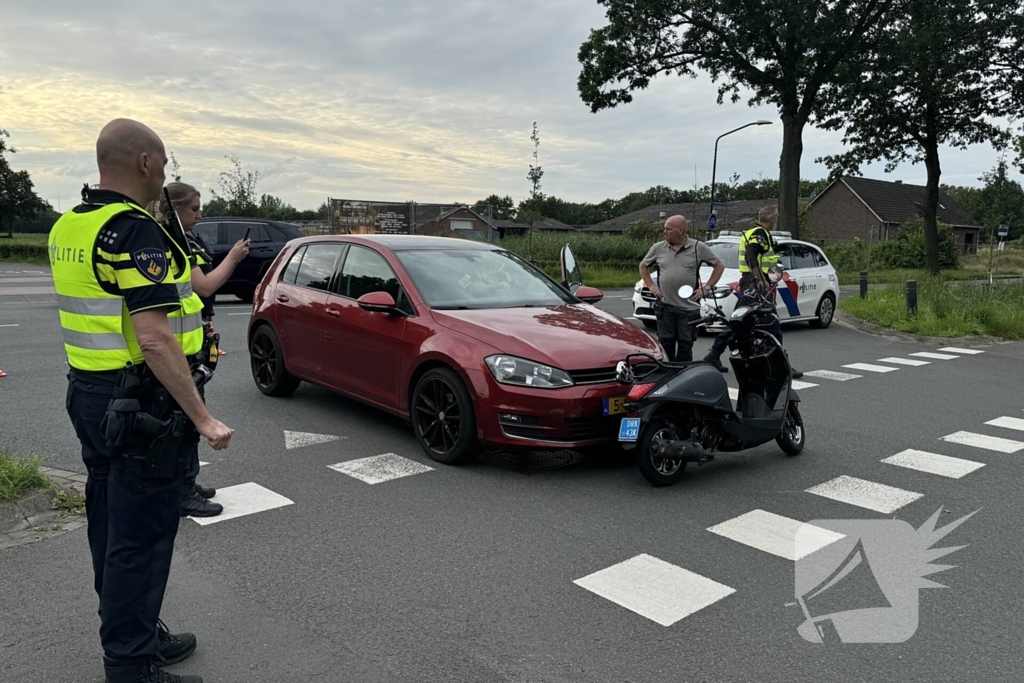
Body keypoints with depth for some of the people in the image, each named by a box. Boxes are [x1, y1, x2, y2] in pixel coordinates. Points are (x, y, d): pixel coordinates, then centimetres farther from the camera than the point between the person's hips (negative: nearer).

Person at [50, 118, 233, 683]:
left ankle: (130, 636, 35)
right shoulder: (137, 232, -20)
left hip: (90, 396, 10)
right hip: (139, 407, -10)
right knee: (139, 537, 1)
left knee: (112, 526, 19)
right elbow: (154, 339, -28)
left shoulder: (67, 228, 11)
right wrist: (203, 419, -25)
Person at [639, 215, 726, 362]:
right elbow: (643, 266, 19)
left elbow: (719, 266, 6)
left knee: (685, 344, 4)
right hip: (665, 306, 2)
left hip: (689, 307, -2)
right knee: (665, 343, 6)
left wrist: (707, 287, -1)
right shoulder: (658, 248, 4)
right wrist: (650, 285, 7)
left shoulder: (699, 248, -2)